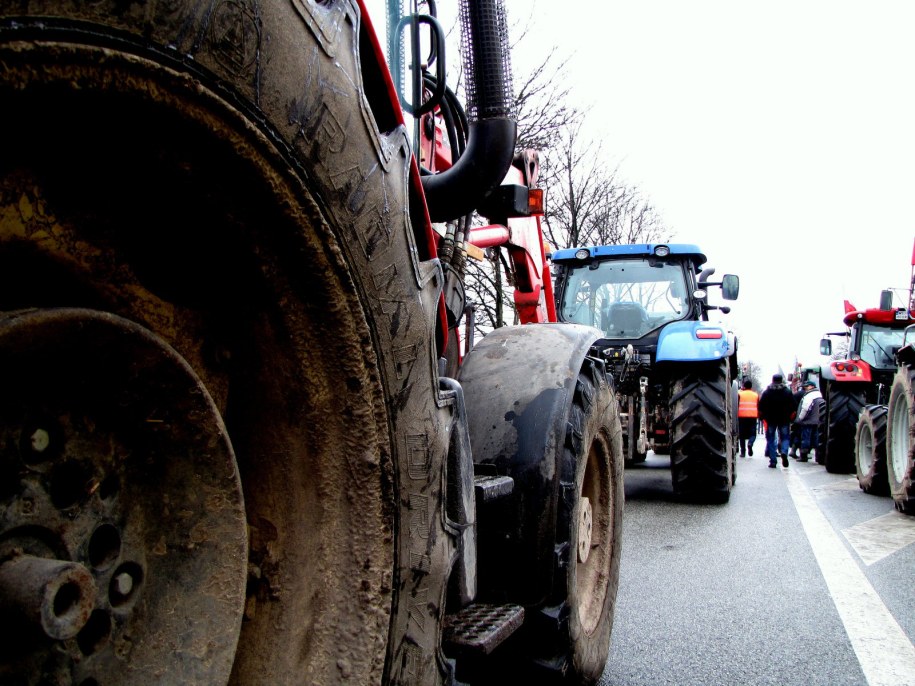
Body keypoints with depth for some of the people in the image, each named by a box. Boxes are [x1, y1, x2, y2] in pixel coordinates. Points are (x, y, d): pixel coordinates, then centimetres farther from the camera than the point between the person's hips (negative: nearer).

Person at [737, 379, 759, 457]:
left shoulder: (739, 393, 3)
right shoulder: (756, 395, 10)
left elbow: (736, 405, -1)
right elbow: (758, 407, 13)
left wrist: (736, 415, 7)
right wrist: (758, 416, 24)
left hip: (742, 416, -1)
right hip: (753, 416, 1)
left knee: (742, 434, 7)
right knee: (753, 433, 7)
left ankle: (743, 452, 7)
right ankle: (750, 444, -23)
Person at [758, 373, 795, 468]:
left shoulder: (766, 392, -1)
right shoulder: (788, 392, 0)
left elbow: (761, 407, -2)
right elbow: (793, 406, -1)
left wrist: (763, 416, 10)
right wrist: (790, 417, 9)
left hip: (770, 419, 0)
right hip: (784, 420, 0)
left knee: (771, 439, 6)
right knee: (784, 438, 10)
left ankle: (773, 461, 1)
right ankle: (784, 453, -19)